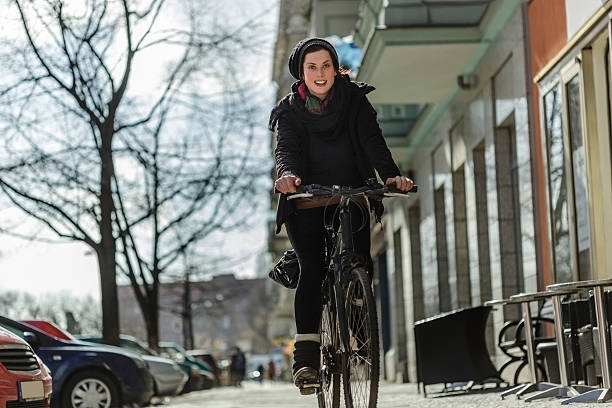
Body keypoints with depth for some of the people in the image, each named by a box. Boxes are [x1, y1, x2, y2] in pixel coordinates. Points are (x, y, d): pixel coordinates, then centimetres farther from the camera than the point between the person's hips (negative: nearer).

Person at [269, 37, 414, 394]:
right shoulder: (290, 111, 3)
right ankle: (306, 355, -22)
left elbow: (373, 141, -9)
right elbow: (286, 148, -12)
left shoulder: (355, 101, 3)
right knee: (312, 268, -18)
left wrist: (392, 175, -28)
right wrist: (287, 174, -35)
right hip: (306, 205, -1)